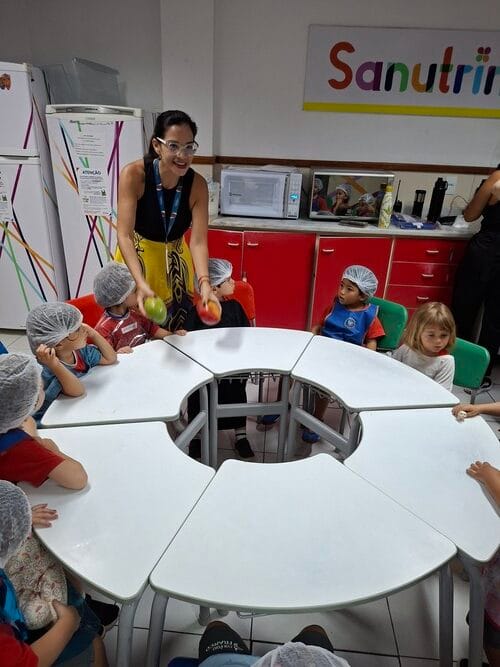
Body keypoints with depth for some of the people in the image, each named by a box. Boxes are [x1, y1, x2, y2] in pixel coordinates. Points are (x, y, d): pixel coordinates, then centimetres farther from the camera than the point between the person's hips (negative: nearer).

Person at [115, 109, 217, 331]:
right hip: (137, 258, -2)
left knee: (180, 329, 14)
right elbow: (124, 235, -29)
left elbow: (198, 240, -22)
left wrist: (204, 283, -40)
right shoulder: (133, 175, -24)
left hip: (175, 261, 2)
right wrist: (141, 283, -43)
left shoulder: (197, 185, -17)